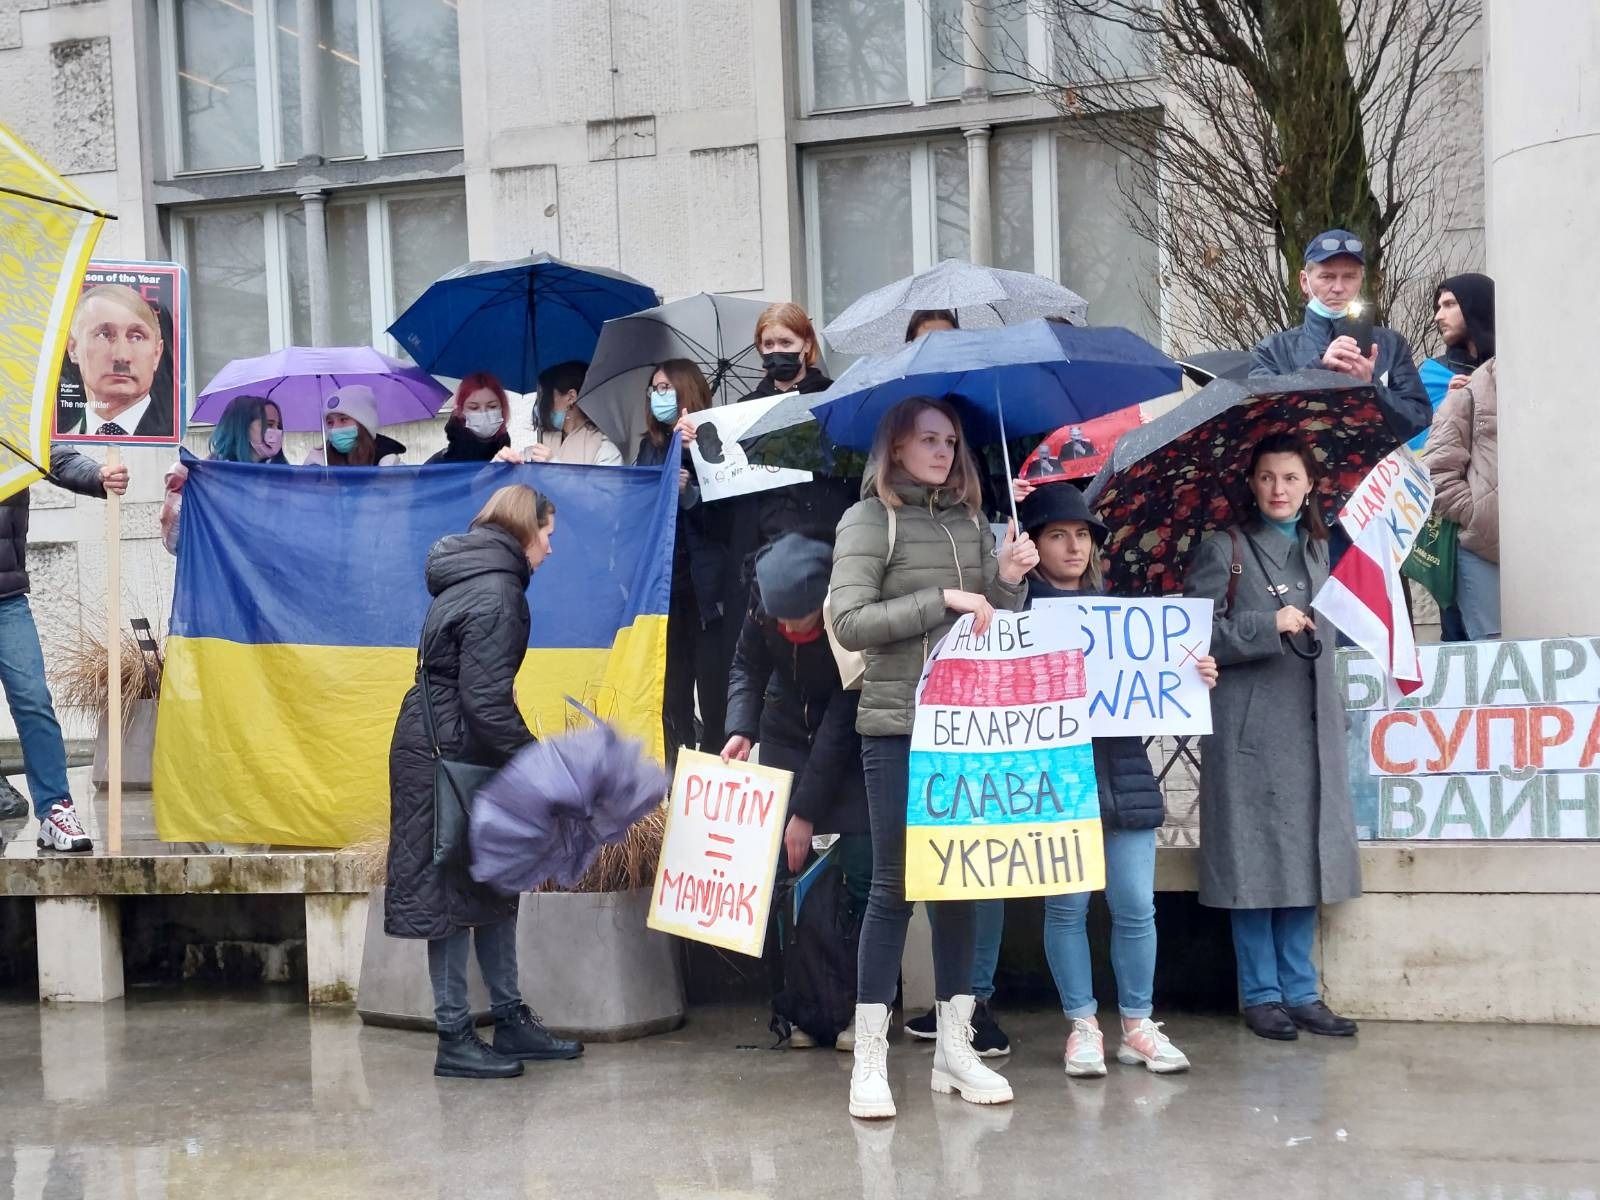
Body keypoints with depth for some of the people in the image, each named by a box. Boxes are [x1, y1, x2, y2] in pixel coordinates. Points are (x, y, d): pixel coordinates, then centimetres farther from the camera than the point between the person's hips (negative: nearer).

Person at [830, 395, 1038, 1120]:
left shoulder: (971, 523, 12)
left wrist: (1008, 582, -5)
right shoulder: (869, 520, -2)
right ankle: (870, 1060, 3)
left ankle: (954, 1047, 18)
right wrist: (943, 600, -17)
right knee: (894, 885, -4)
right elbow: (849, 622, -12)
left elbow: (994, 625, 15)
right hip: (898, 727, -5)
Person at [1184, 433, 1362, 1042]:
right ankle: (1260, 993, 7)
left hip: (1312, 726, 5)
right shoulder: (1224, 550, 0)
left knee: (1305, 855, 6)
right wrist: (1269, 625, -16)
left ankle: (1300, 991, 14)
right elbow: (1196, 633, -9)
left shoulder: (1321, 550, 16)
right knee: (1254, 861, -3)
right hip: (1248, 726, -5)